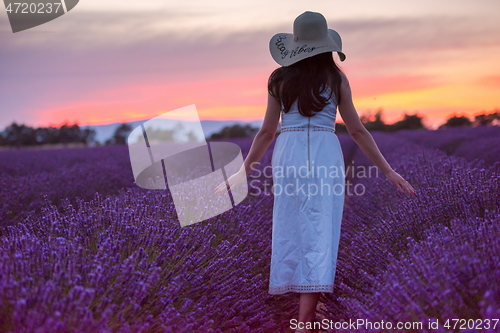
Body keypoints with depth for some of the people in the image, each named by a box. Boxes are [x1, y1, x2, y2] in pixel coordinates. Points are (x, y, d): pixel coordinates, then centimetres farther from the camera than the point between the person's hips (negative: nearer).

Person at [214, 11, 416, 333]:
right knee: (319, 234, -4)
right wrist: (388, 171, 15)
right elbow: (357, 131, 8)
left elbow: (267, 132, 10)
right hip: (326, 157, -2)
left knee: (291, 232, 14)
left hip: (288, 157, 2)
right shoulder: (337, 79, 5)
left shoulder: (279, 80, 7)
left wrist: (244, 170, 22)